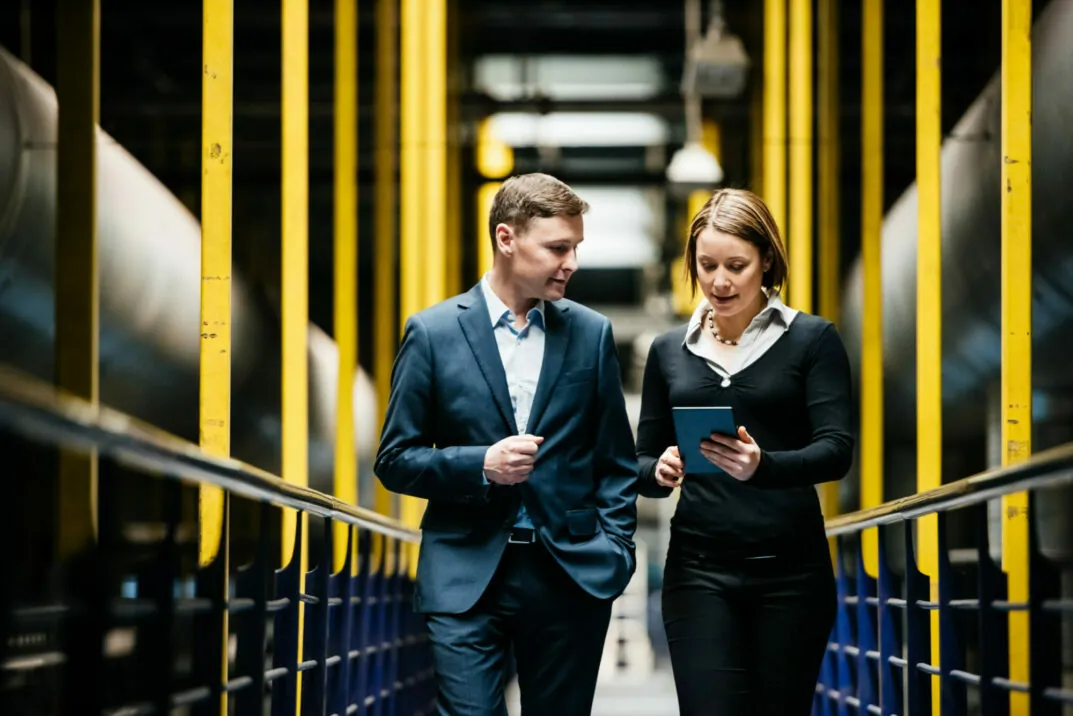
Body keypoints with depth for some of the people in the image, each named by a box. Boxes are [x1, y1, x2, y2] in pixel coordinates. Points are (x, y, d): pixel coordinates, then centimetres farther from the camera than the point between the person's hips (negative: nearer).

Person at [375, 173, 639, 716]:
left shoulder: (591, 334, 7)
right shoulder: (433, 333, 0)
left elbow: (616, 462, 12)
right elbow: (395, 460, 2)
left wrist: (615, 549, 0)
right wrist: (481, 466, -13)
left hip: (572, 575, 2)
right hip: (467, 579, -2)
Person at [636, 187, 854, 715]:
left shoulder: (811, 339, 1)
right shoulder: (670, 350, 10)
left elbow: (837, 449, -9)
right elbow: (642, 464, 14)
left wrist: (762, 466, -28)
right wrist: (660, 472, -11)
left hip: (790, 569, -1)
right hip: (699, 568, 1)